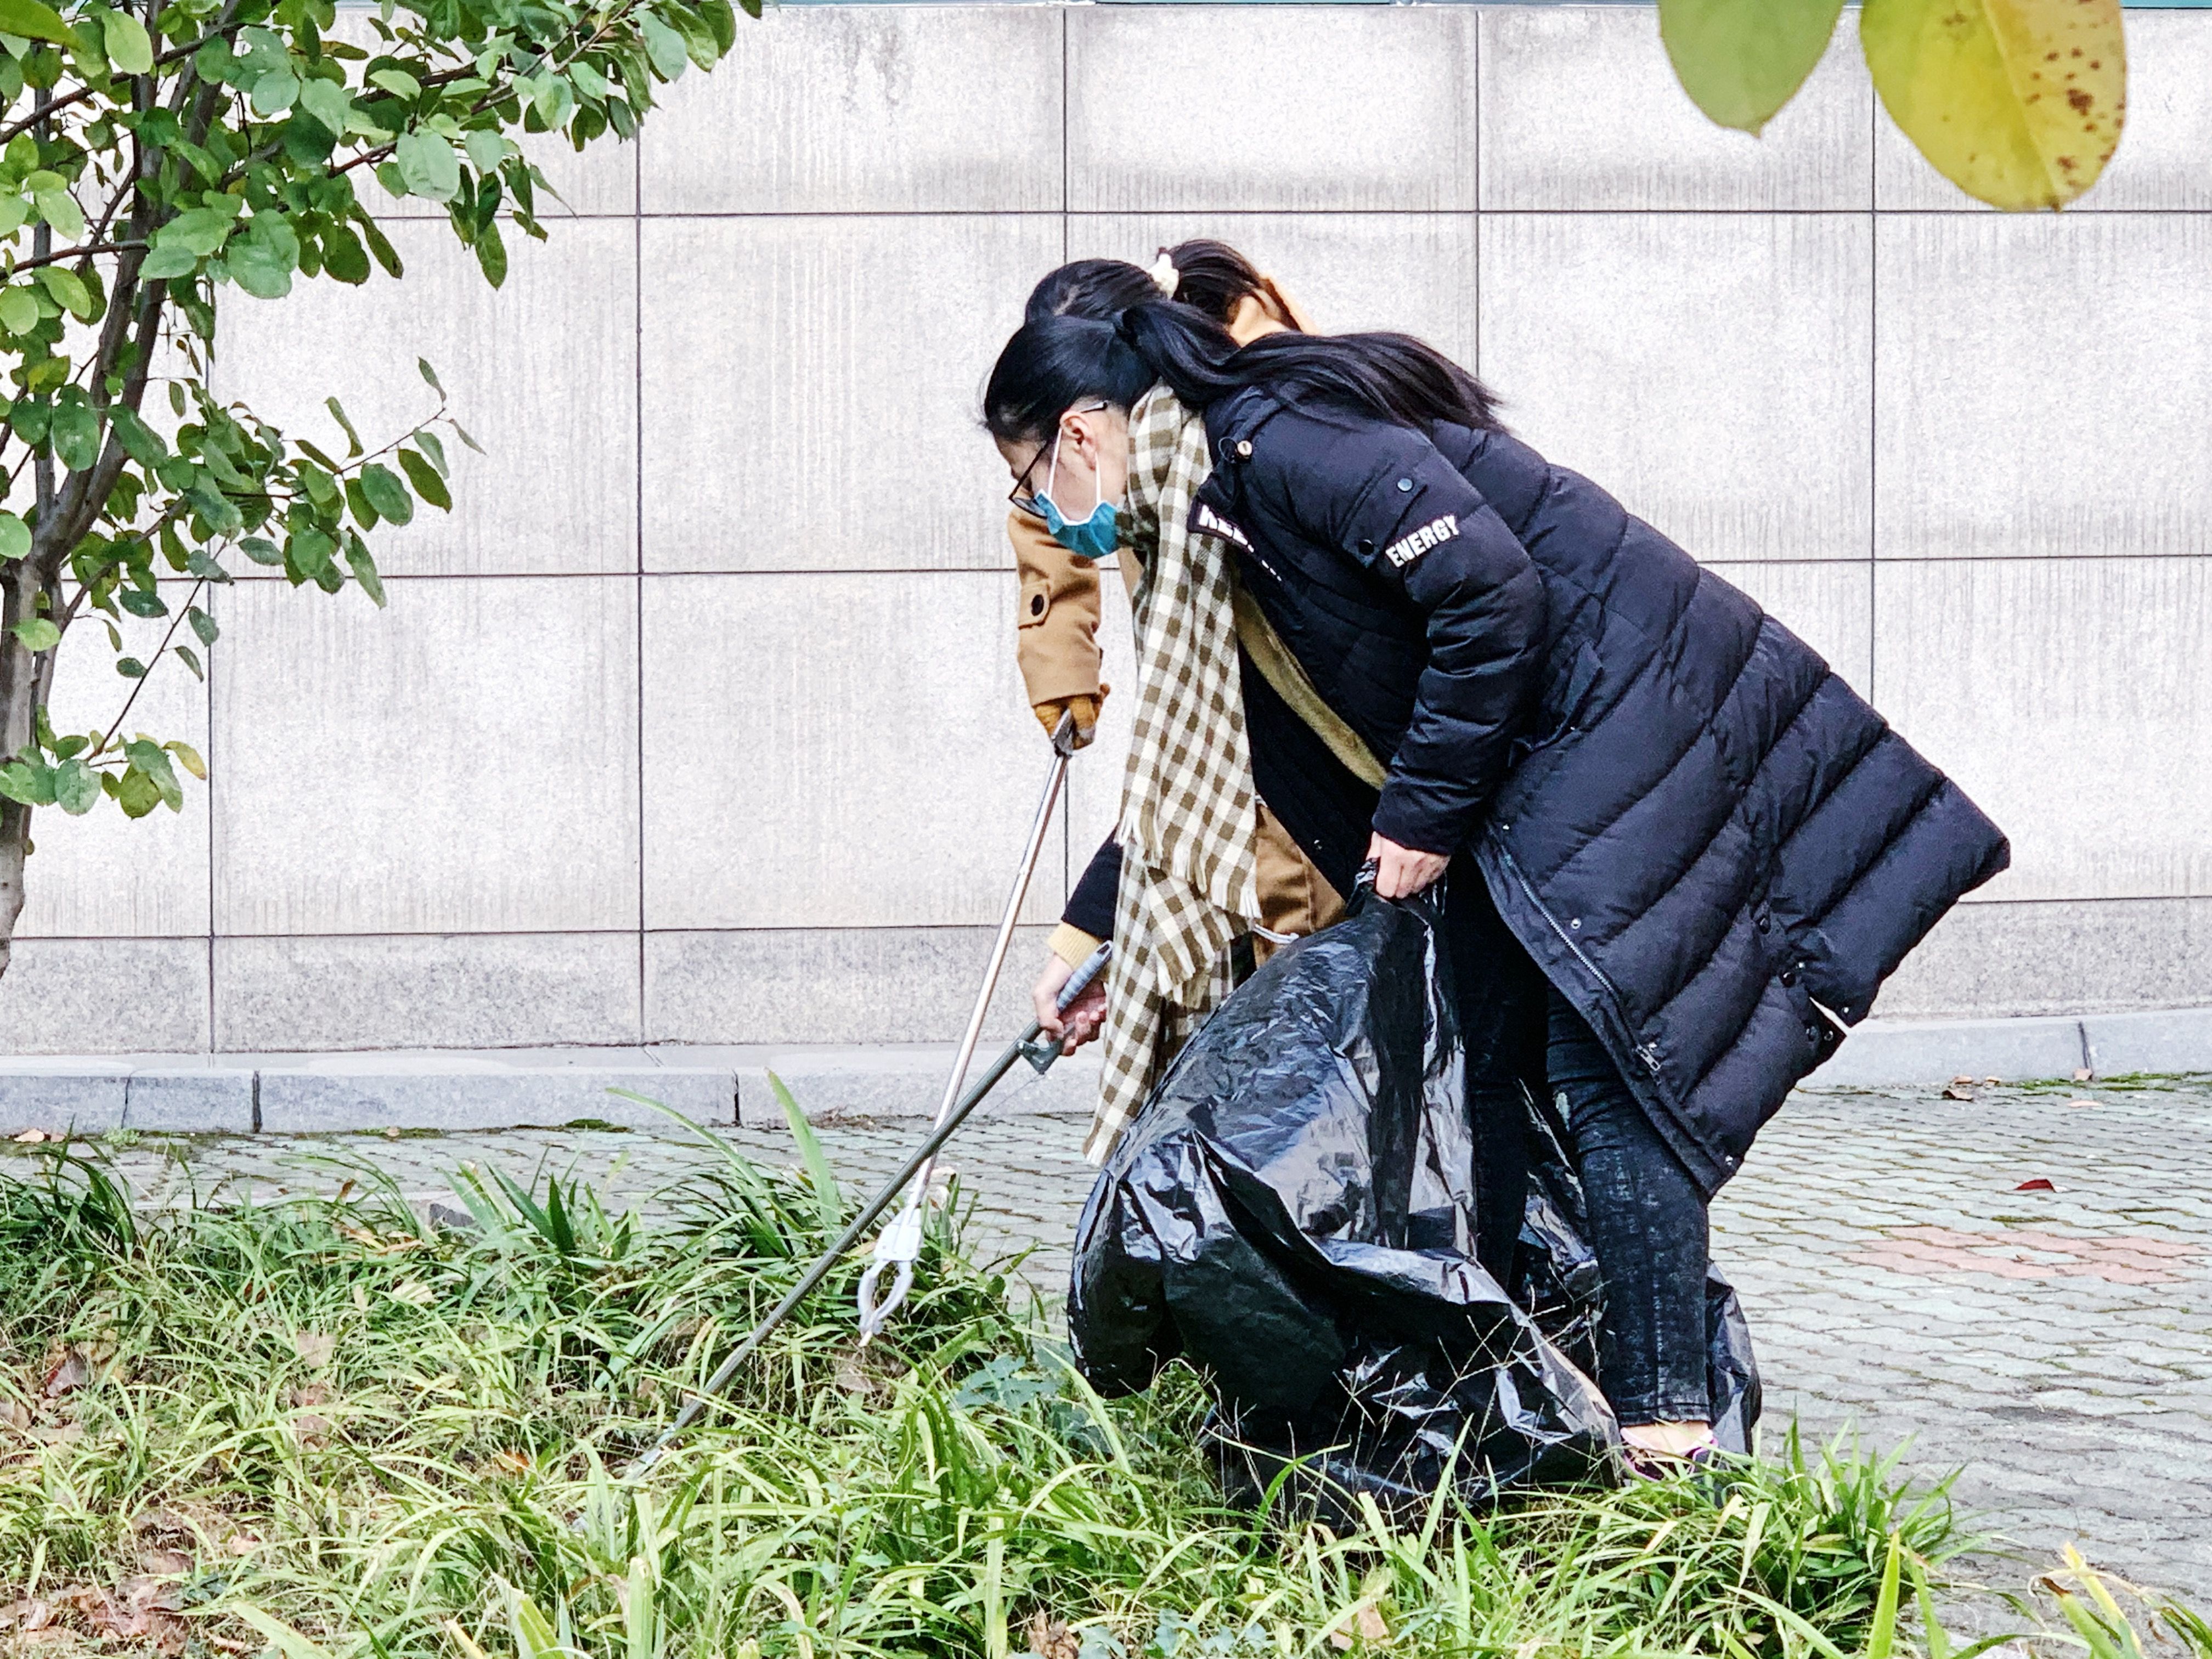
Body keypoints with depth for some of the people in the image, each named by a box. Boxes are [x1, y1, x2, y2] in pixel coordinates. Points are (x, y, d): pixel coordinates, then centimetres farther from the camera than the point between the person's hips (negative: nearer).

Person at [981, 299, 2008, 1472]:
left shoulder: (1282, 441, -17)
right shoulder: (1208, 515, 15)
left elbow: (1491, 592, -24)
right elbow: (1191, 758, 25)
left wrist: (1425, 811, -15)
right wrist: (1096, 930, 25)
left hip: (1634, 708, -10)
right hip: (1535, 778, 10)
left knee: (1603, 1065, -15)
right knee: (1484, 1061, 8)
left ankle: (1663, 1420, -15)